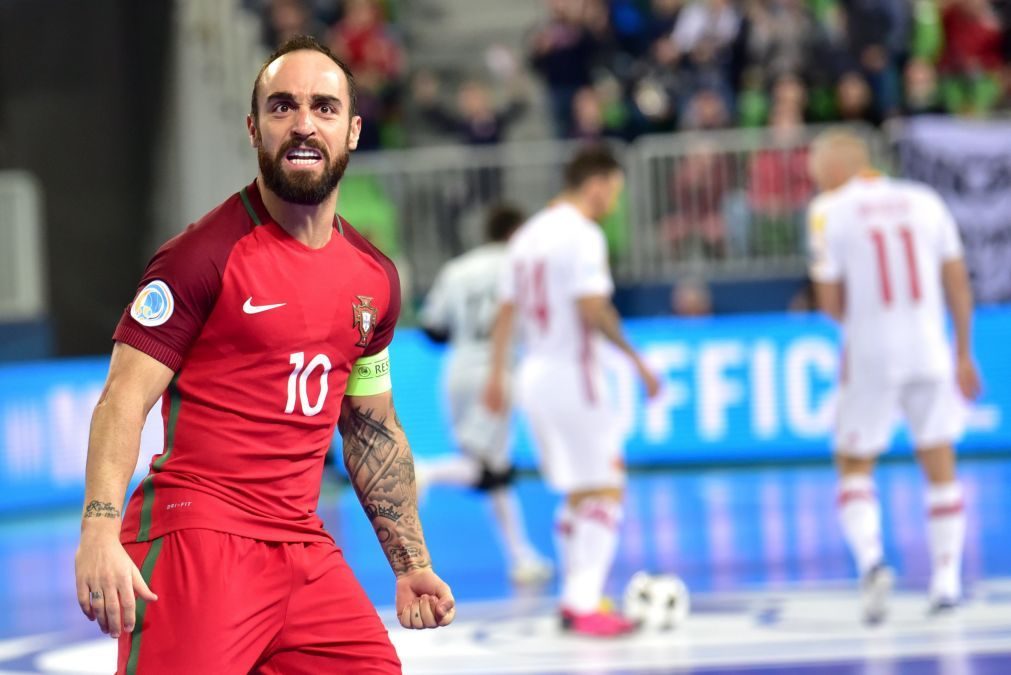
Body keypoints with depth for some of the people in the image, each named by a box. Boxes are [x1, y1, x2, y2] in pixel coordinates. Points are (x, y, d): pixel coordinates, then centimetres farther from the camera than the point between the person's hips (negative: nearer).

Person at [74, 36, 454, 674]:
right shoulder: (206, 255, -6)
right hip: (198, 532, -6)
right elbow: (124, 400, -11)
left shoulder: (376, 277, 13)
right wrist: (100, 533, -24)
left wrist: (412, 563, 21)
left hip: (307, 549, 6)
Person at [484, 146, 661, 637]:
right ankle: (585, 605, -12)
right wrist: (636, 359, -17)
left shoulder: (529, 234, 14)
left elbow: (506, 311, 16)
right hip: (572, 373, -9)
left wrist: (496, 376, 20)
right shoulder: (583, 235, -12)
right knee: (605, 493, -5)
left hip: (534, 373, 9)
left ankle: (574, 599, 18)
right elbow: (592, 310, -22)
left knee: (578, 494, 17)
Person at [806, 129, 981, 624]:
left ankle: (870, 559, -13)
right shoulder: (924, 200, 8)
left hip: (870, 354, -3)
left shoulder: (830, 211, -2)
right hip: (930, 348, 3)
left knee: (854, 465, 9)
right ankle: (947, 580, 9)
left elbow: (830, 303, -4)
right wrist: (964, 354, 13)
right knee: (939, 463, 12)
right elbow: (958, 284, 8)